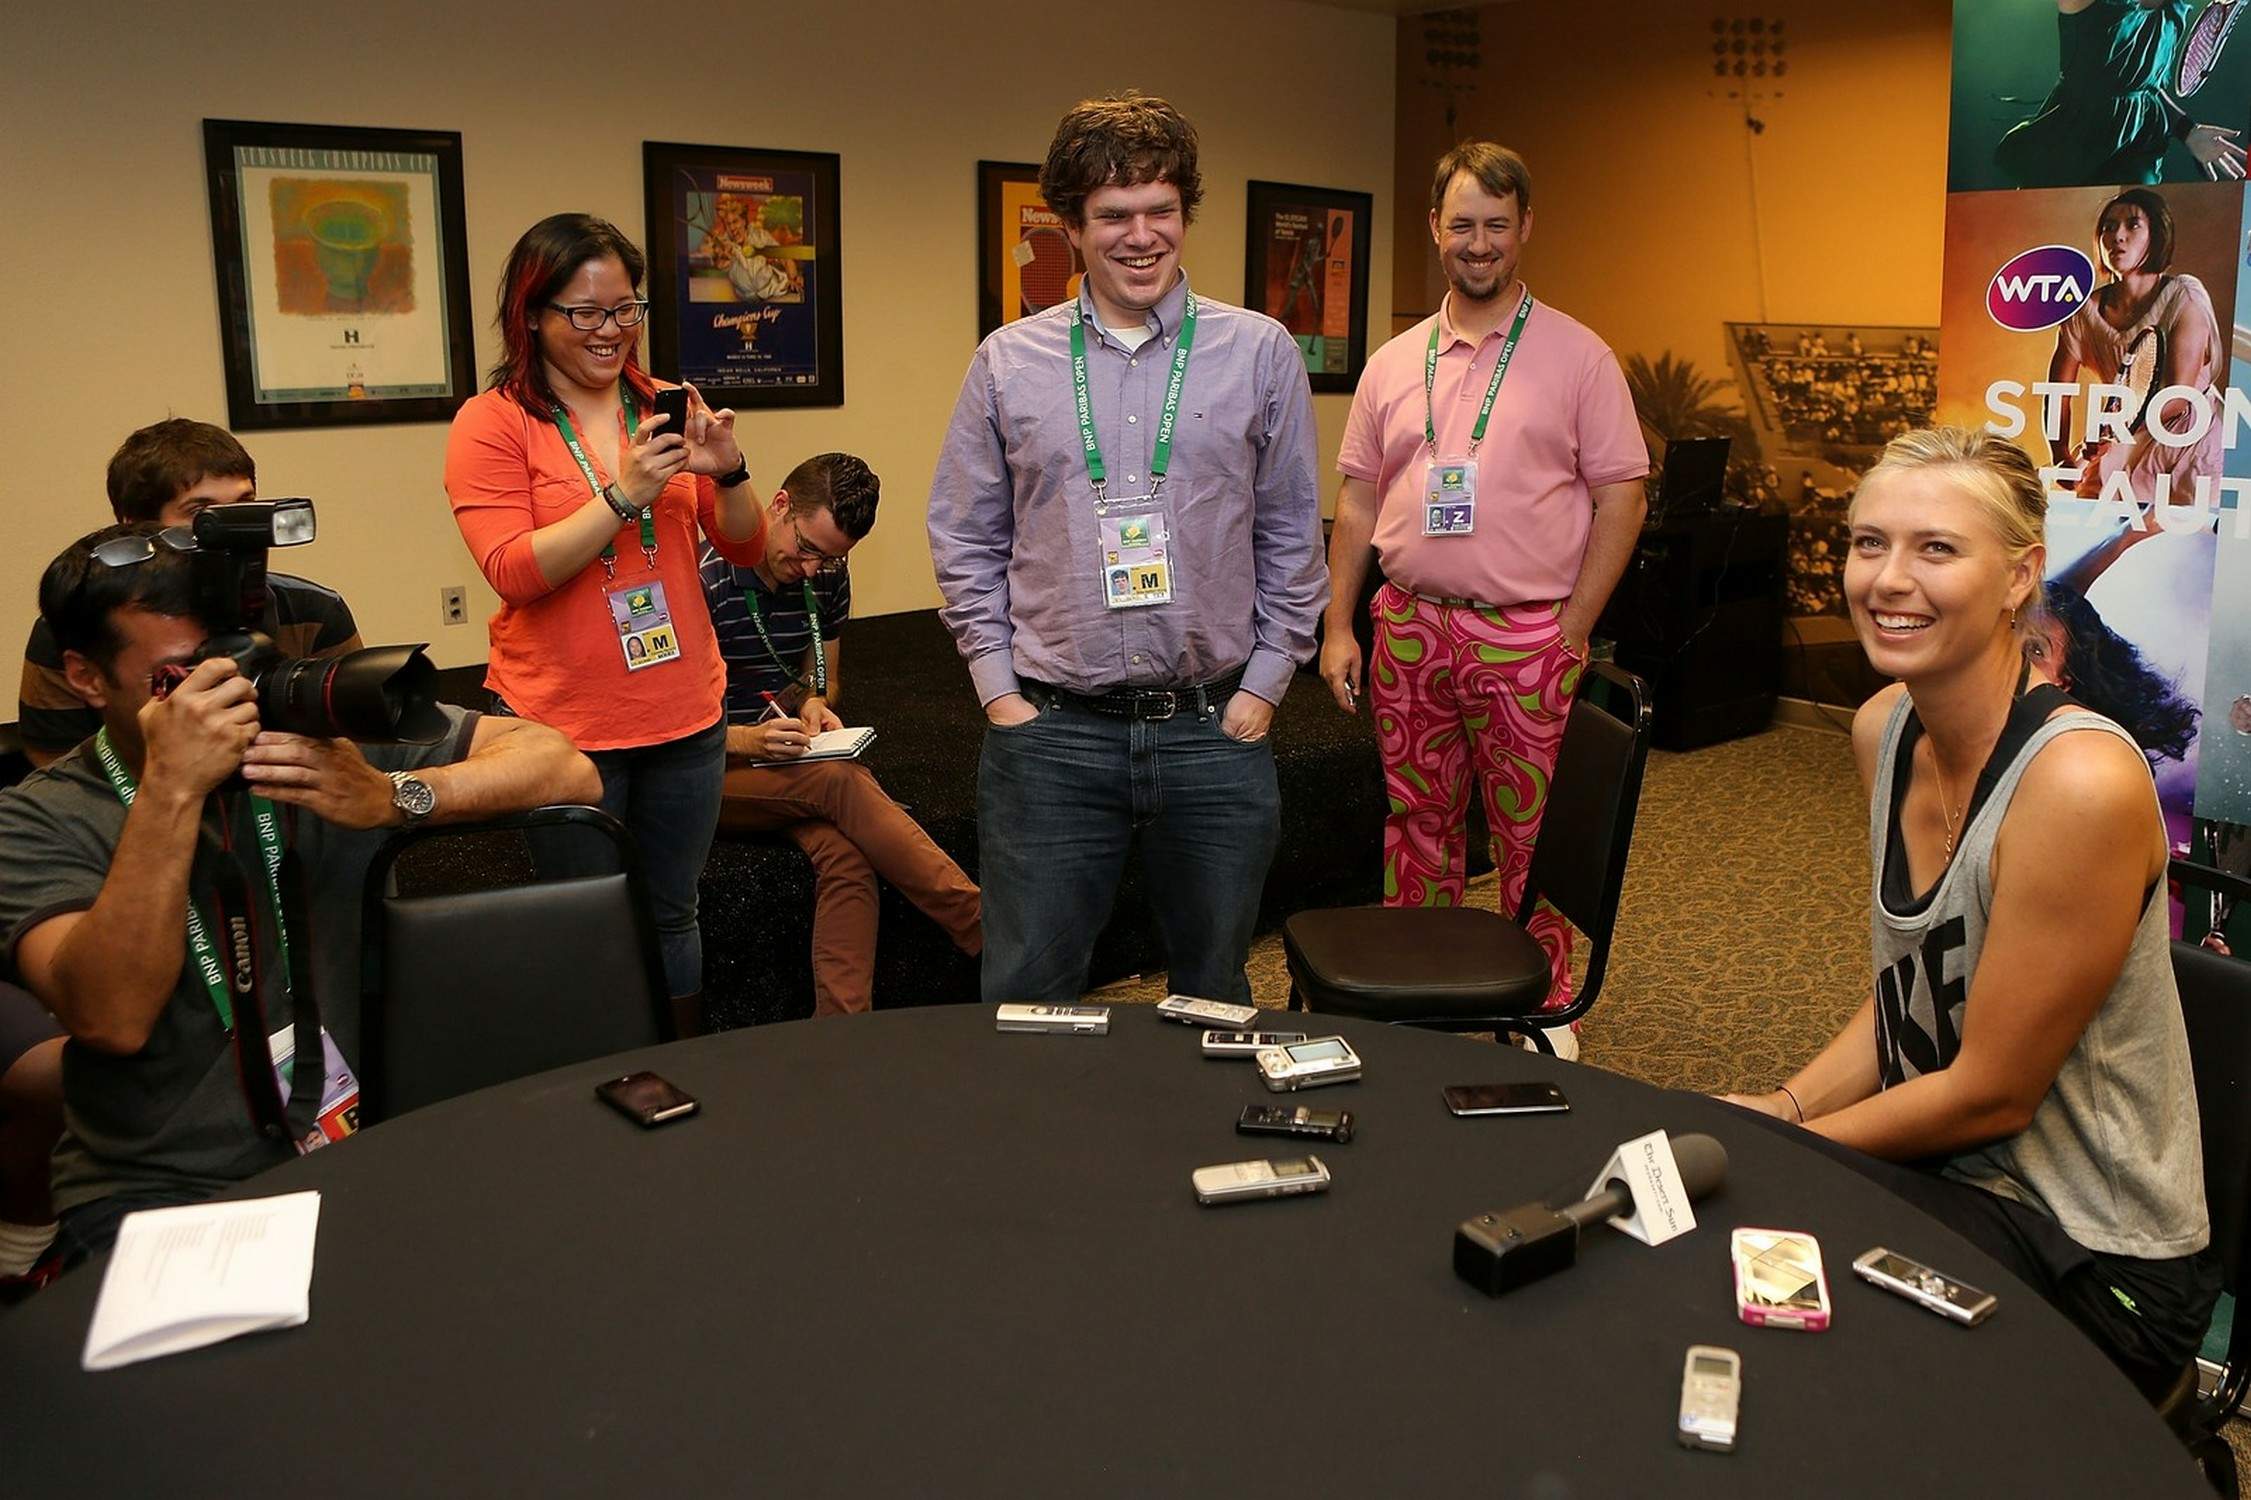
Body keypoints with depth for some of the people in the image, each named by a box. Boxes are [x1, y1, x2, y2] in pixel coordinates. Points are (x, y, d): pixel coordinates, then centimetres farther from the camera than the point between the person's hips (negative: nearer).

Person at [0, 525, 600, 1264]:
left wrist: (392, 797, -22)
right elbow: (112, 1019, -19)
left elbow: (565, 768, -7)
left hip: (369, 1153, 2)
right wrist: (170, 791, -24)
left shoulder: (322, 727, 0)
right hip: (163, 1198, -2)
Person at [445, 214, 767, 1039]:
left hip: (685, 714, 4)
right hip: (562, 722, -3)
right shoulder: (493, 423, -6)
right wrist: (624, 493, -24)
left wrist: (727, 471, -14)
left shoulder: (665, 408, 6)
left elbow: (746, 547, 6)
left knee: (671, 917, 14)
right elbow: (513, 573, -16)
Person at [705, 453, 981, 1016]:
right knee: (841, 781, -33)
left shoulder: (826, 579, 6)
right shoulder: (706, 579, -13)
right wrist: (742, 740, -27)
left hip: (788, 765, 5)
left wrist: (815, 705, -1)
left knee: (844, 854, -31)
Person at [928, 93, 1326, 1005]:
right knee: (1027, 1005, 6)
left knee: (1216, 1000, 15)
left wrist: (1265, 683, 1)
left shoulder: (1260, 353, 3)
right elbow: (966, 538, 7)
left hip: (1215, 732, 1)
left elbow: (1293, 536, 7)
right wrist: (997, 686, 0)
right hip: (1050, 734, 0)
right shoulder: (1008, 363, 3)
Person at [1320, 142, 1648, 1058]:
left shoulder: (1578, 357, -1)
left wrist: (1570, 634, -9)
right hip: (1409, 627, 3)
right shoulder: (1393, 365, 10)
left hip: (1526, 637, -3)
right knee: (1417, 824, 12)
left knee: (1533, 838, 4)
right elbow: (1358, 503, 12)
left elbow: (1621, 499, -3)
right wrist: (1338, 627, 6)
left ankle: (1546, 1006, 19)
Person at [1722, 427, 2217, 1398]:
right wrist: (1780, 1109, -5)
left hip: (2089, 1260, -7)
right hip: (1944, 1166, 7)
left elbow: (1991, 1093, -20)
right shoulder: (1885, 731, -2)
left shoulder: (2081, 782, -27)